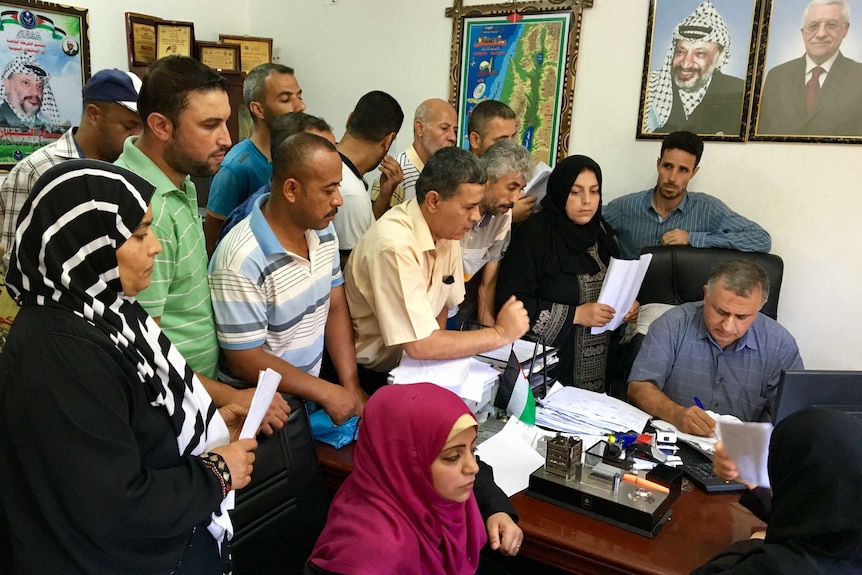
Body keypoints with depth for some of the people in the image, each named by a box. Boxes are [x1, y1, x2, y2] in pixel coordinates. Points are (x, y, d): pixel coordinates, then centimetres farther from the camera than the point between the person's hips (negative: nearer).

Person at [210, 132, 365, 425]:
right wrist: (326, 393, -14)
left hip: (311, 385, 6)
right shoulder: (243, 261, -25)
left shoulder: (323, 229, -2)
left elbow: (336, 309, 5)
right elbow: (245, 363, -19)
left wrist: (351, 386, -4)